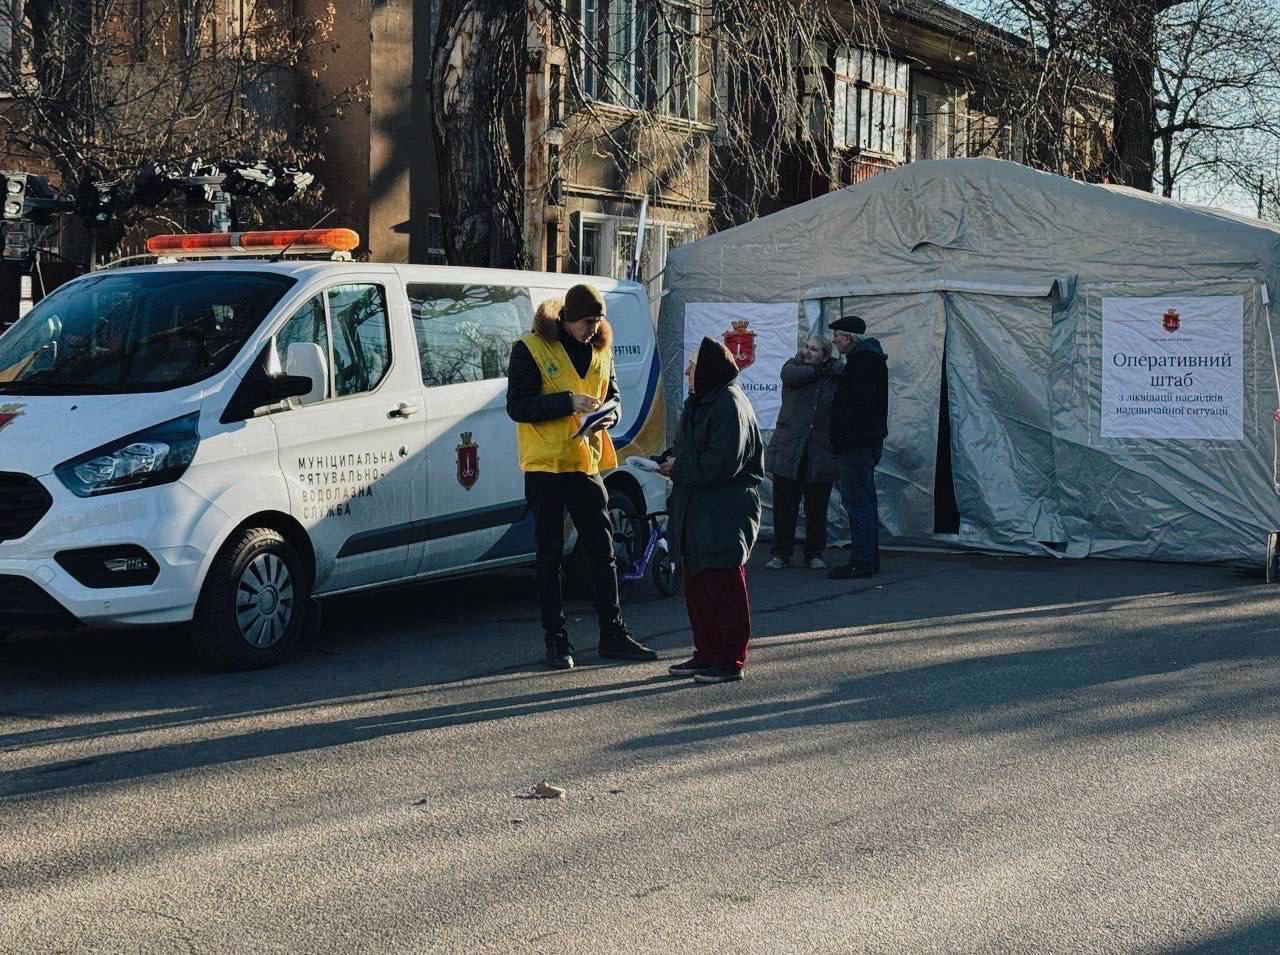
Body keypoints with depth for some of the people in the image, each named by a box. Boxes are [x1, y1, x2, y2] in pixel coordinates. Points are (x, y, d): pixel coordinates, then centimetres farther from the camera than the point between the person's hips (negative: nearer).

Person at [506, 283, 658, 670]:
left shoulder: (600, 349, 9)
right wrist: (568, 402, -23)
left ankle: (613, 634, 15)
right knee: (550, 556, 2)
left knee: (602, 551, 7)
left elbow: (611, 392, 20)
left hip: (586, 463, 5)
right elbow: (517, 406, -13)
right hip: (545, 465, -5)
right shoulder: (531, 349, -8)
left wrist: (610, 413, -4)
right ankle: (556, 640, 8)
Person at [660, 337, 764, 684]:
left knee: (725, 587, -4)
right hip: (697, 512, 10)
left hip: (726, 515, -10)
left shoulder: (730, 405, -15)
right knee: (697, 586, 13)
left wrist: (679, 469, -14)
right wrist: (670, 459, 6)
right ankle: (707, 654, 22)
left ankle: (730, 660, 3)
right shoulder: (700, 402, 15)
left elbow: (722, 463, -22)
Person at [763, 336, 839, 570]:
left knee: (817, 508, 6)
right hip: (789, 452, 0)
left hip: (820, 454, 0)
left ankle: (814, 554, 18)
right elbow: (792, 375, -15)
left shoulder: (835, 380, 6)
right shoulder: (793, 366, 8)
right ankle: (781, 553, 13)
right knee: (784, 507, 2)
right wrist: (819, 371, -4)